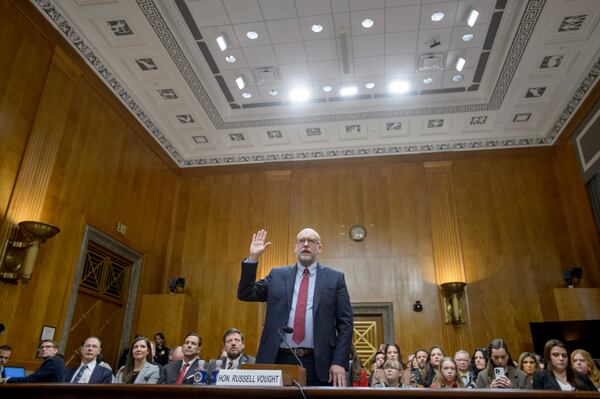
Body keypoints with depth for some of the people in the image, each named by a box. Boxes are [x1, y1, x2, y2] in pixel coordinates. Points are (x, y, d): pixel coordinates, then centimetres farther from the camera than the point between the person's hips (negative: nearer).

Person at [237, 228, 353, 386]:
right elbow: (245, 294, 5)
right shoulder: (277, 275, 10)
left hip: (318, 364, -1)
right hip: (279, 360, 2)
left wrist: (339, 362, -8)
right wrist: (252, 258, -4)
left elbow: (345, 323, 2)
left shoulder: (335, 278, 5)